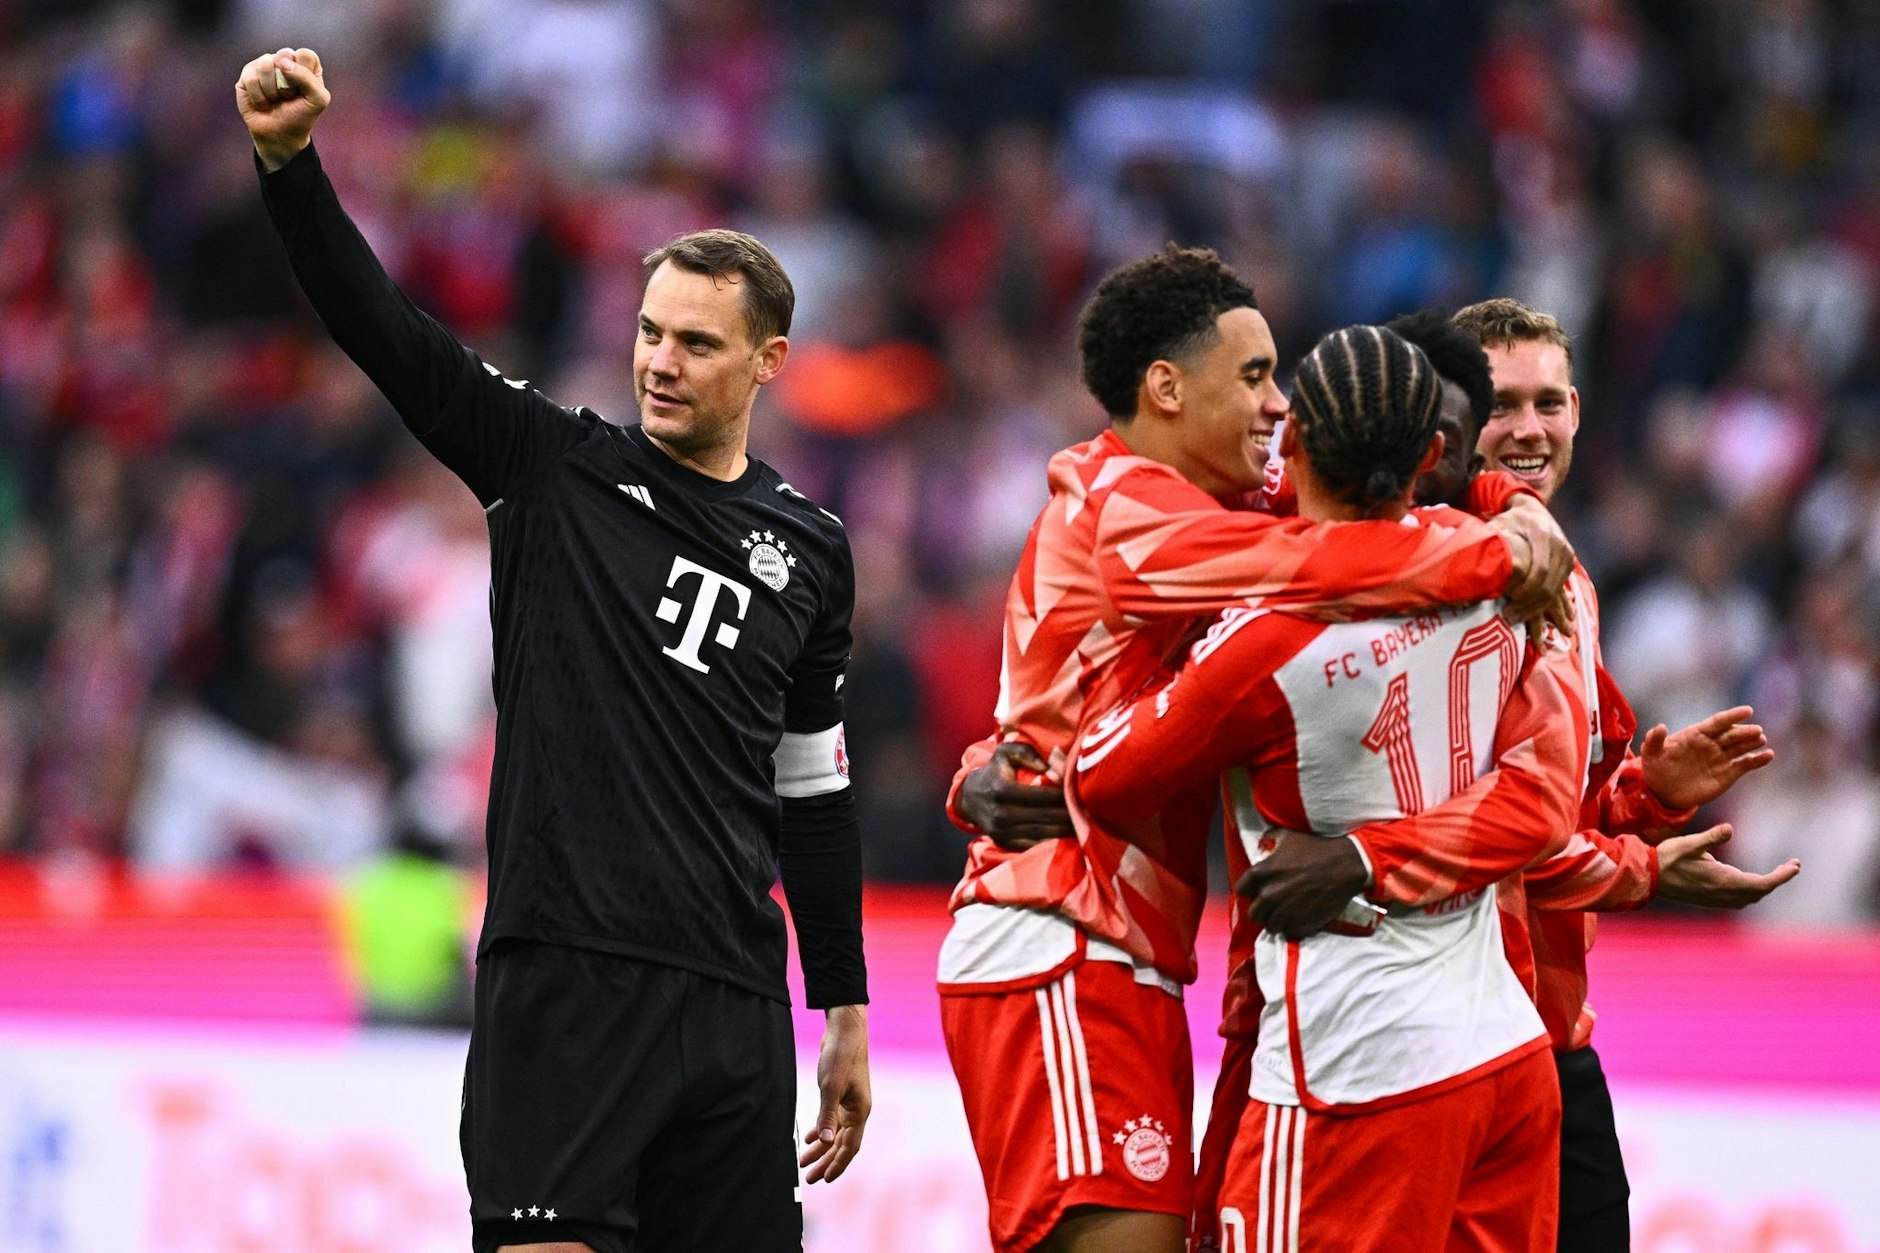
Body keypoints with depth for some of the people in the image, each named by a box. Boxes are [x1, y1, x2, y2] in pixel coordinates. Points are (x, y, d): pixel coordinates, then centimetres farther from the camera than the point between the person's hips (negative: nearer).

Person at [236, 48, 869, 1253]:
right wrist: (289, 159, -21)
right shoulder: (555, 466, 5)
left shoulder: (810, 548, 14)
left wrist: (847, 1014, 18)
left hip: (735, 1004, 4)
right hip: (563, 972, -4)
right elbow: (382, 327, -6)